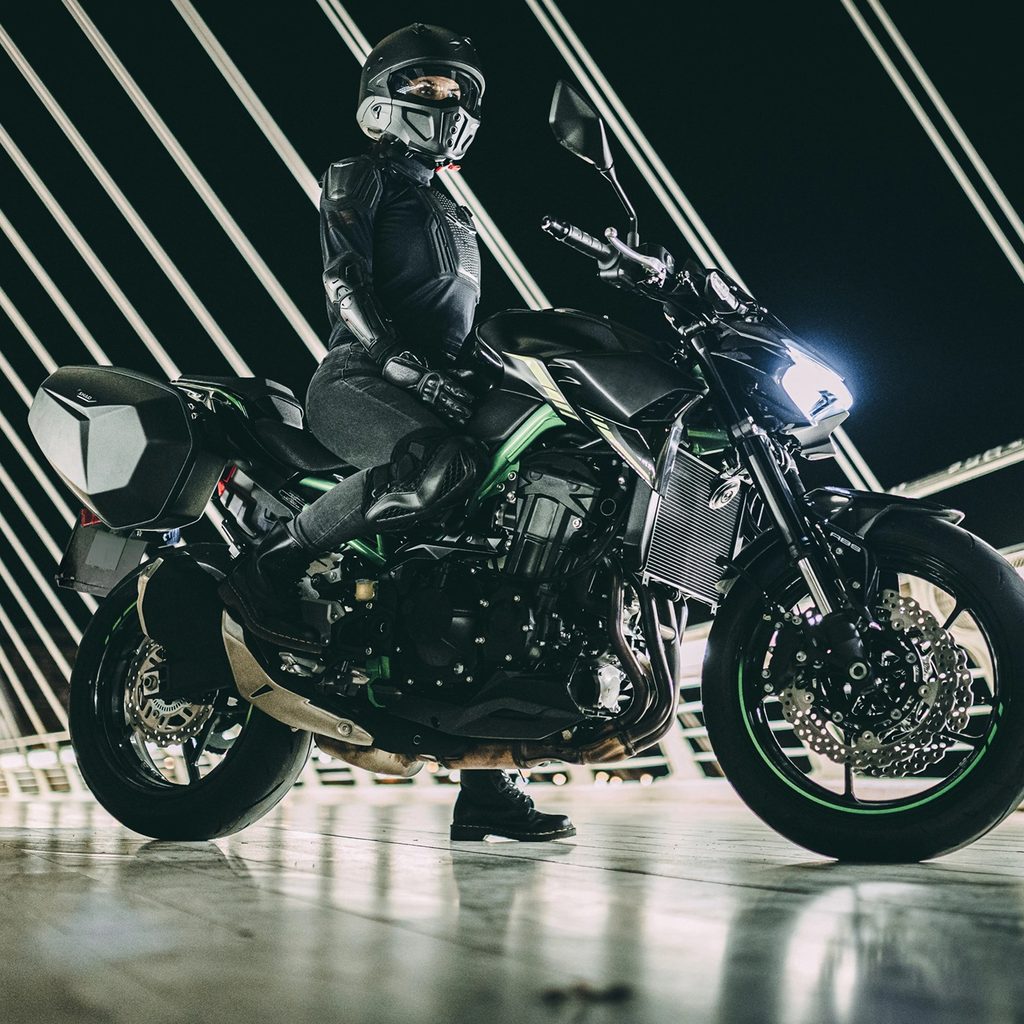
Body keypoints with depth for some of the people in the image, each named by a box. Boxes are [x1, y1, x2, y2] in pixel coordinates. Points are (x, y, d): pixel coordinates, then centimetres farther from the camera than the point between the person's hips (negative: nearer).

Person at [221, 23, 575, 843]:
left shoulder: (456, 214, 33)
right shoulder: (360, 176, 9)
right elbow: (343, 280, -8)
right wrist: (401, 359, -23)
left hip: (441, 394, 8)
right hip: (360, 381, -7)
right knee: (439, 463, -41)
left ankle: (486, 788, -4)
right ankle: (270, 566, -27)